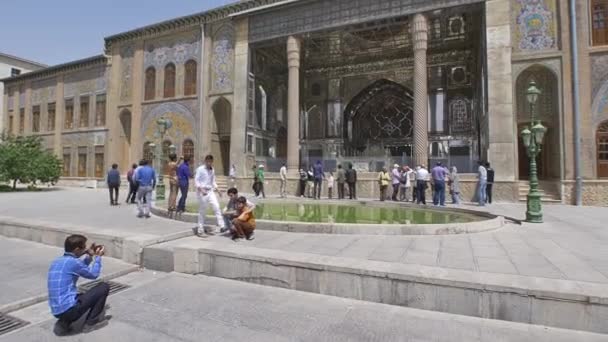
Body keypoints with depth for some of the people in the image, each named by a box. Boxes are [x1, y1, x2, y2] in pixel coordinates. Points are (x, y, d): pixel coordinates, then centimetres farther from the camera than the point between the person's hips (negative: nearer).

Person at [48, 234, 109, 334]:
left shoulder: (56, 261, 10)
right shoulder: (73, 262, -17)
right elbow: (94, 274, 0)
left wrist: (89, 256, 22)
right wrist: (98, 257, 12)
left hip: (57, 311, 9)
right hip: (69, 309, -9)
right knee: (104, 287, 1)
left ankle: (65, 322, 13)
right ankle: (91, 322, 7)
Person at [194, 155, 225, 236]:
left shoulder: (212, 170, 11)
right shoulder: (200, 169, -6)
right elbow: (196, 180, -10)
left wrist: (217, 189, 6)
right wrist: (201, 189, -23)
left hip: (210, 191, 5)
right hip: (202, 192, -5)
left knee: (216, 207, -10)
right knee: (202, 211, 3)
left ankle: (221, 226, -9)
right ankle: (200, 230, 16)